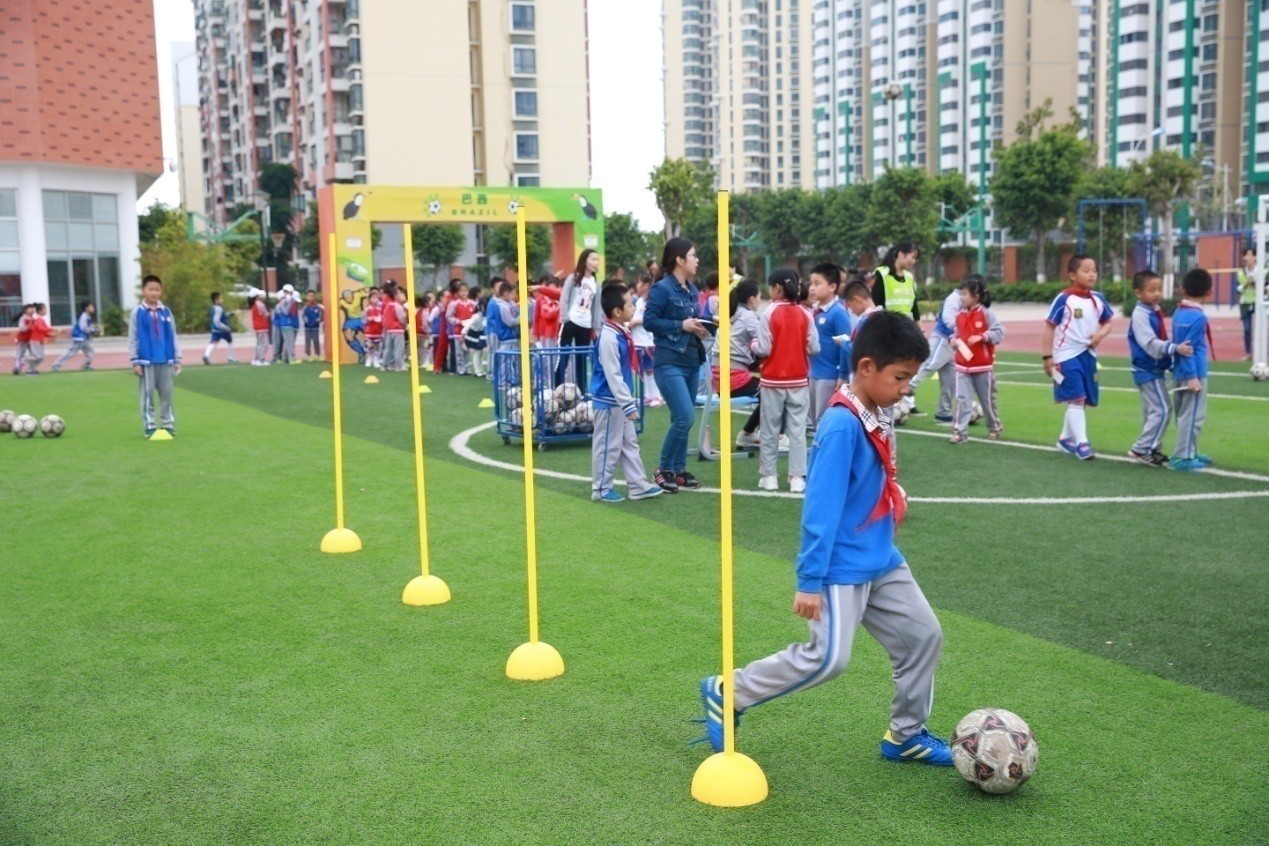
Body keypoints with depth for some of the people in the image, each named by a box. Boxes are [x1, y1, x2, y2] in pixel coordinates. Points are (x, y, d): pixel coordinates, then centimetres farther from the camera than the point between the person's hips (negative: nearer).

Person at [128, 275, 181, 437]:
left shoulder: (166, 312, 7)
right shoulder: (137, 313, -2)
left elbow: (173, 337, 10)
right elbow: (132, 339, -1)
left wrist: (177, 359, 7)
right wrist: (135, 361, -5)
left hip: (166, 360, 3)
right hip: (146, 360, -3)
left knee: (166, 393, 7)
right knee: (148, 394, 1)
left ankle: (168, 424, 15)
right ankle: (150, 426, 6)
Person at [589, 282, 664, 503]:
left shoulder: (621, 333, 8)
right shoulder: (608, 338, -22)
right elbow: (613, 376, -24)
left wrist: (630, 401, 19)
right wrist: (628, 404, -22)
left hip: (620, 401, 10)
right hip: (609, 402, -10)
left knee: (629, 443, 14)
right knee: (608, 446, 1)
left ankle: (639, 485, 22)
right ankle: (601, 489, 12)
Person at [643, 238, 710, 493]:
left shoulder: (692, 290, 12)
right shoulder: (661, 289, -11)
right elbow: (649, 321, -14)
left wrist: (698, 328, 1)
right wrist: (681, 325, -18)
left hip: (692, 361, 8)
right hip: (669, 362, -8)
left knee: (682, 419, 11)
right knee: (685, 417, -13)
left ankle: (678, 469, 20)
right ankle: (663, 469, 2)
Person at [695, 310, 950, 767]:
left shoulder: (875, 418, 5)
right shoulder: (841, 425, -22)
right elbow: (821, 507, -23)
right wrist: (809, 581, -22)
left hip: (882, 562, 9)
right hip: (842, 567, -9)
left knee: (924, 634, 10)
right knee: (827, 658, -10)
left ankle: (906, 734, 27)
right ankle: (726, 692, 8)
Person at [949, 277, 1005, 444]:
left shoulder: (986, 313, -11)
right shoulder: (960, 315, 3)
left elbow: (999, 332, -13)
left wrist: (981, 337, -24)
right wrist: (954, 340, -7)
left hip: (983, 366, -3)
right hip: (962, 366, 4)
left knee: (987, 399, 11)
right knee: (962, 399, -4)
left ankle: (995, 428, 31)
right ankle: (960, 431, 1)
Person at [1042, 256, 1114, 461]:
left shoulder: (1098, 299, 5)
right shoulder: (1064, 299, -12)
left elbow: (1107, 323, 16)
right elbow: (1049, 326, -9)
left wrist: (1100, 334, -7)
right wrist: (1048, 356, -11)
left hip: (1088, 355, 7)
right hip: (1067, 355, -7)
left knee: (1082, 400, 14)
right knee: (1076, 399, -12)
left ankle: (1065, 438, 30)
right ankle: (1081, 443, -10)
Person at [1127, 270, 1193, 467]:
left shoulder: (1155, 312, 11)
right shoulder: (1140, 315, -17)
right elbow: (1150, 344, -26)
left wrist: (1172, 363, 18)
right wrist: (1175, 348, -36)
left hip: (1156, 370, 10)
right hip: (1148, 371, -10)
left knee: (1152, 411, 14)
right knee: (1162, 410, -11)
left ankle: (1152, 450, 22)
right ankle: (1141, 449, -5)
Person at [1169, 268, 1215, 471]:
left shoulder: (1177, 313, 8)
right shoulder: (1198, 317, -16)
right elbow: (1189, 347, -20)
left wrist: (1181, 372, 17)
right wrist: (1192, 376, -20)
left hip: (1180, 373, 9)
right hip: (1194, 374, -9)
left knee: (1184, 414, 16)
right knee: (1192, 415, -4)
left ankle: (1189, 452, 27)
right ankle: (1183, 457, -3)